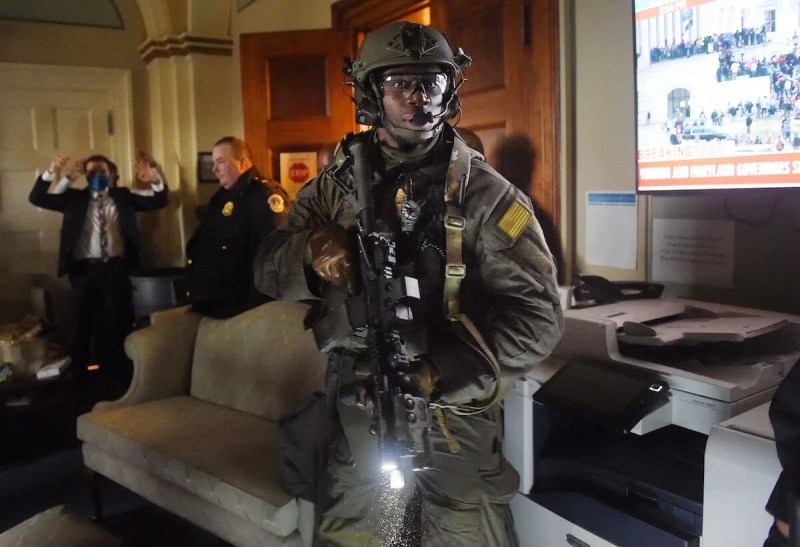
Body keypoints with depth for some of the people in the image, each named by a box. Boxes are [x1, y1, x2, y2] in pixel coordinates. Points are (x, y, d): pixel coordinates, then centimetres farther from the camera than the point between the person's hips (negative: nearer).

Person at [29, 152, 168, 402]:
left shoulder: (124, 196, 11)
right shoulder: (74, 197, 12)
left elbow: (160, 201, 2)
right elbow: (36, 198, 3)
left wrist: (156, 179, -21)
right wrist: (51, 173, -15)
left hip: (115, 269, 0)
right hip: (83, 270, 1)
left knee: (117, 327, 6)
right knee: (82, 328, 8)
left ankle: (118, 383, 19)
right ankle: (83, 384, 22)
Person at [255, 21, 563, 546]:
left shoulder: (484, 194, -9)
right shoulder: (336, 186, 3)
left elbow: (538, 315, -14)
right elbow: (268, 268, 1)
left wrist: (444, 376, -25)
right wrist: (310, 253, -22)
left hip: (455, 420, -3)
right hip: (358, 417, 3)